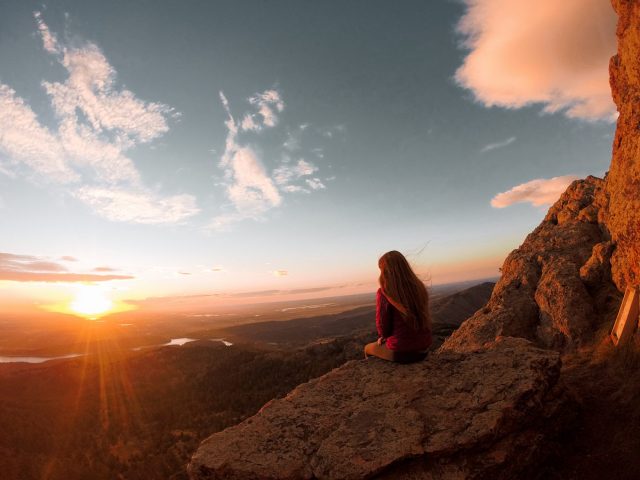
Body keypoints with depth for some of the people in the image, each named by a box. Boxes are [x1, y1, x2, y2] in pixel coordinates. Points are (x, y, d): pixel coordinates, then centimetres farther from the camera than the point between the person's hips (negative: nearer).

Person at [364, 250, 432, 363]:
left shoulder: (384, 292, -18)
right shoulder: (419, 287, -2)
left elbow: (383, 325, -11)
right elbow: (421, 317, 9)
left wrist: (383, 336, 13)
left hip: (400, 352, -5)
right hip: (423, 349, 6)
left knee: (368, 348, 25)